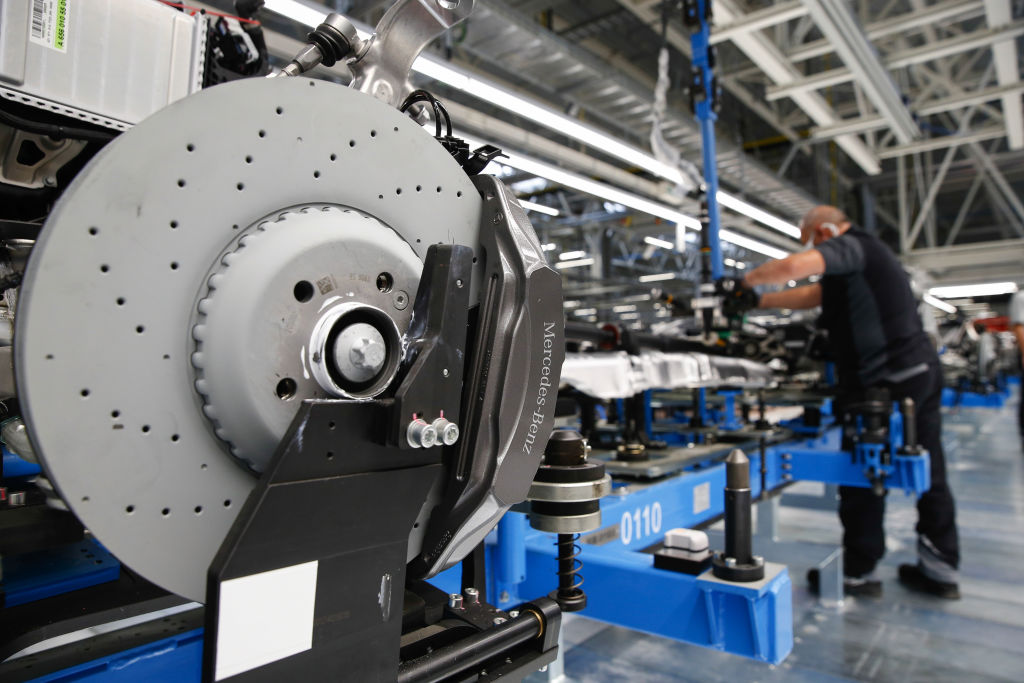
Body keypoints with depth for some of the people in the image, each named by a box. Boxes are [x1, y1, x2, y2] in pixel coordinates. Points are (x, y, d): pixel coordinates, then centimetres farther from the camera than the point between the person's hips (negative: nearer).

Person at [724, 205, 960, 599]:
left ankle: (859, 574, 12)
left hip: (887, 380, -10)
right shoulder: (865, 254, 22)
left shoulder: (849, 244, -10)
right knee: (927, 473, 14)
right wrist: (757, 301, 19)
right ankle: (940, 570, 25)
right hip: (921, 369, 10)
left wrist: (747, 280, -13)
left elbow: (795, 267, -29)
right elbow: (811, 295, 24)